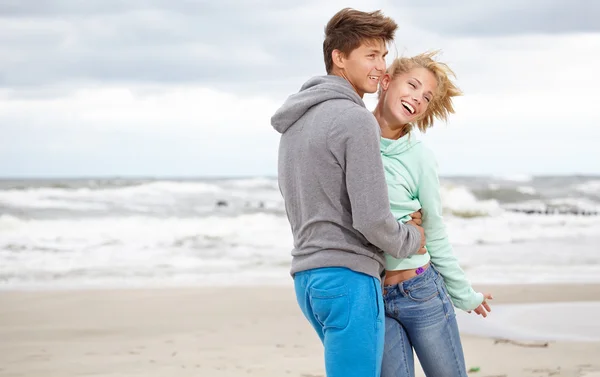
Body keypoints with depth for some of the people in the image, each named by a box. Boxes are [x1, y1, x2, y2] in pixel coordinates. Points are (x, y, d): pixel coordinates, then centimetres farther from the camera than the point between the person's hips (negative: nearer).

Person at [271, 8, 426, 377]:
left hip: (308, 274, 10)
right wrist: (412, 240, 2)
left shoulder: (296, 120, 15)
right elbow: (371, 219, -18)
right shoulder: (356, 120, -14)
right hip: (349, 276, -9)